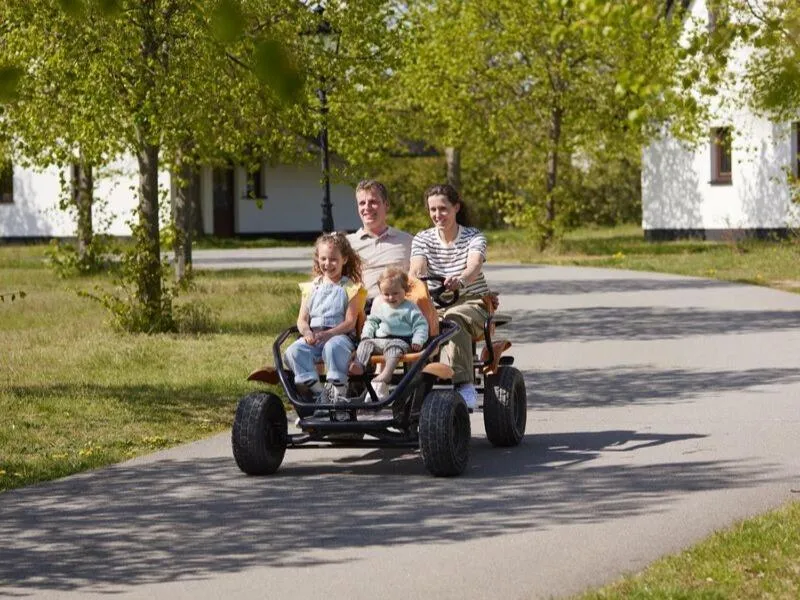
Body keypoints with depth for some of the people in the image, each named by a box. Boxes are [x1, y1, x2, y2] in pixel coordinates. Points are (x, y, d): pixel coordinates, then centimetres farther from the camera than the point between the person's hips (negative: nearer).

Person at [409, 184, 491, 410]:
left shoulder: (474, 237, -2)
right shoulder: (422, 239, 7)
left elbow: (474, 266, -25)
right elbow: (417, 269, -13)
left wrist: (460, 280, -49)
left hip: (472, 304, -3)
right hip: (434, 306, 3)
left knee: (455, 319, -38)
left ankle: (463, 382, -43)